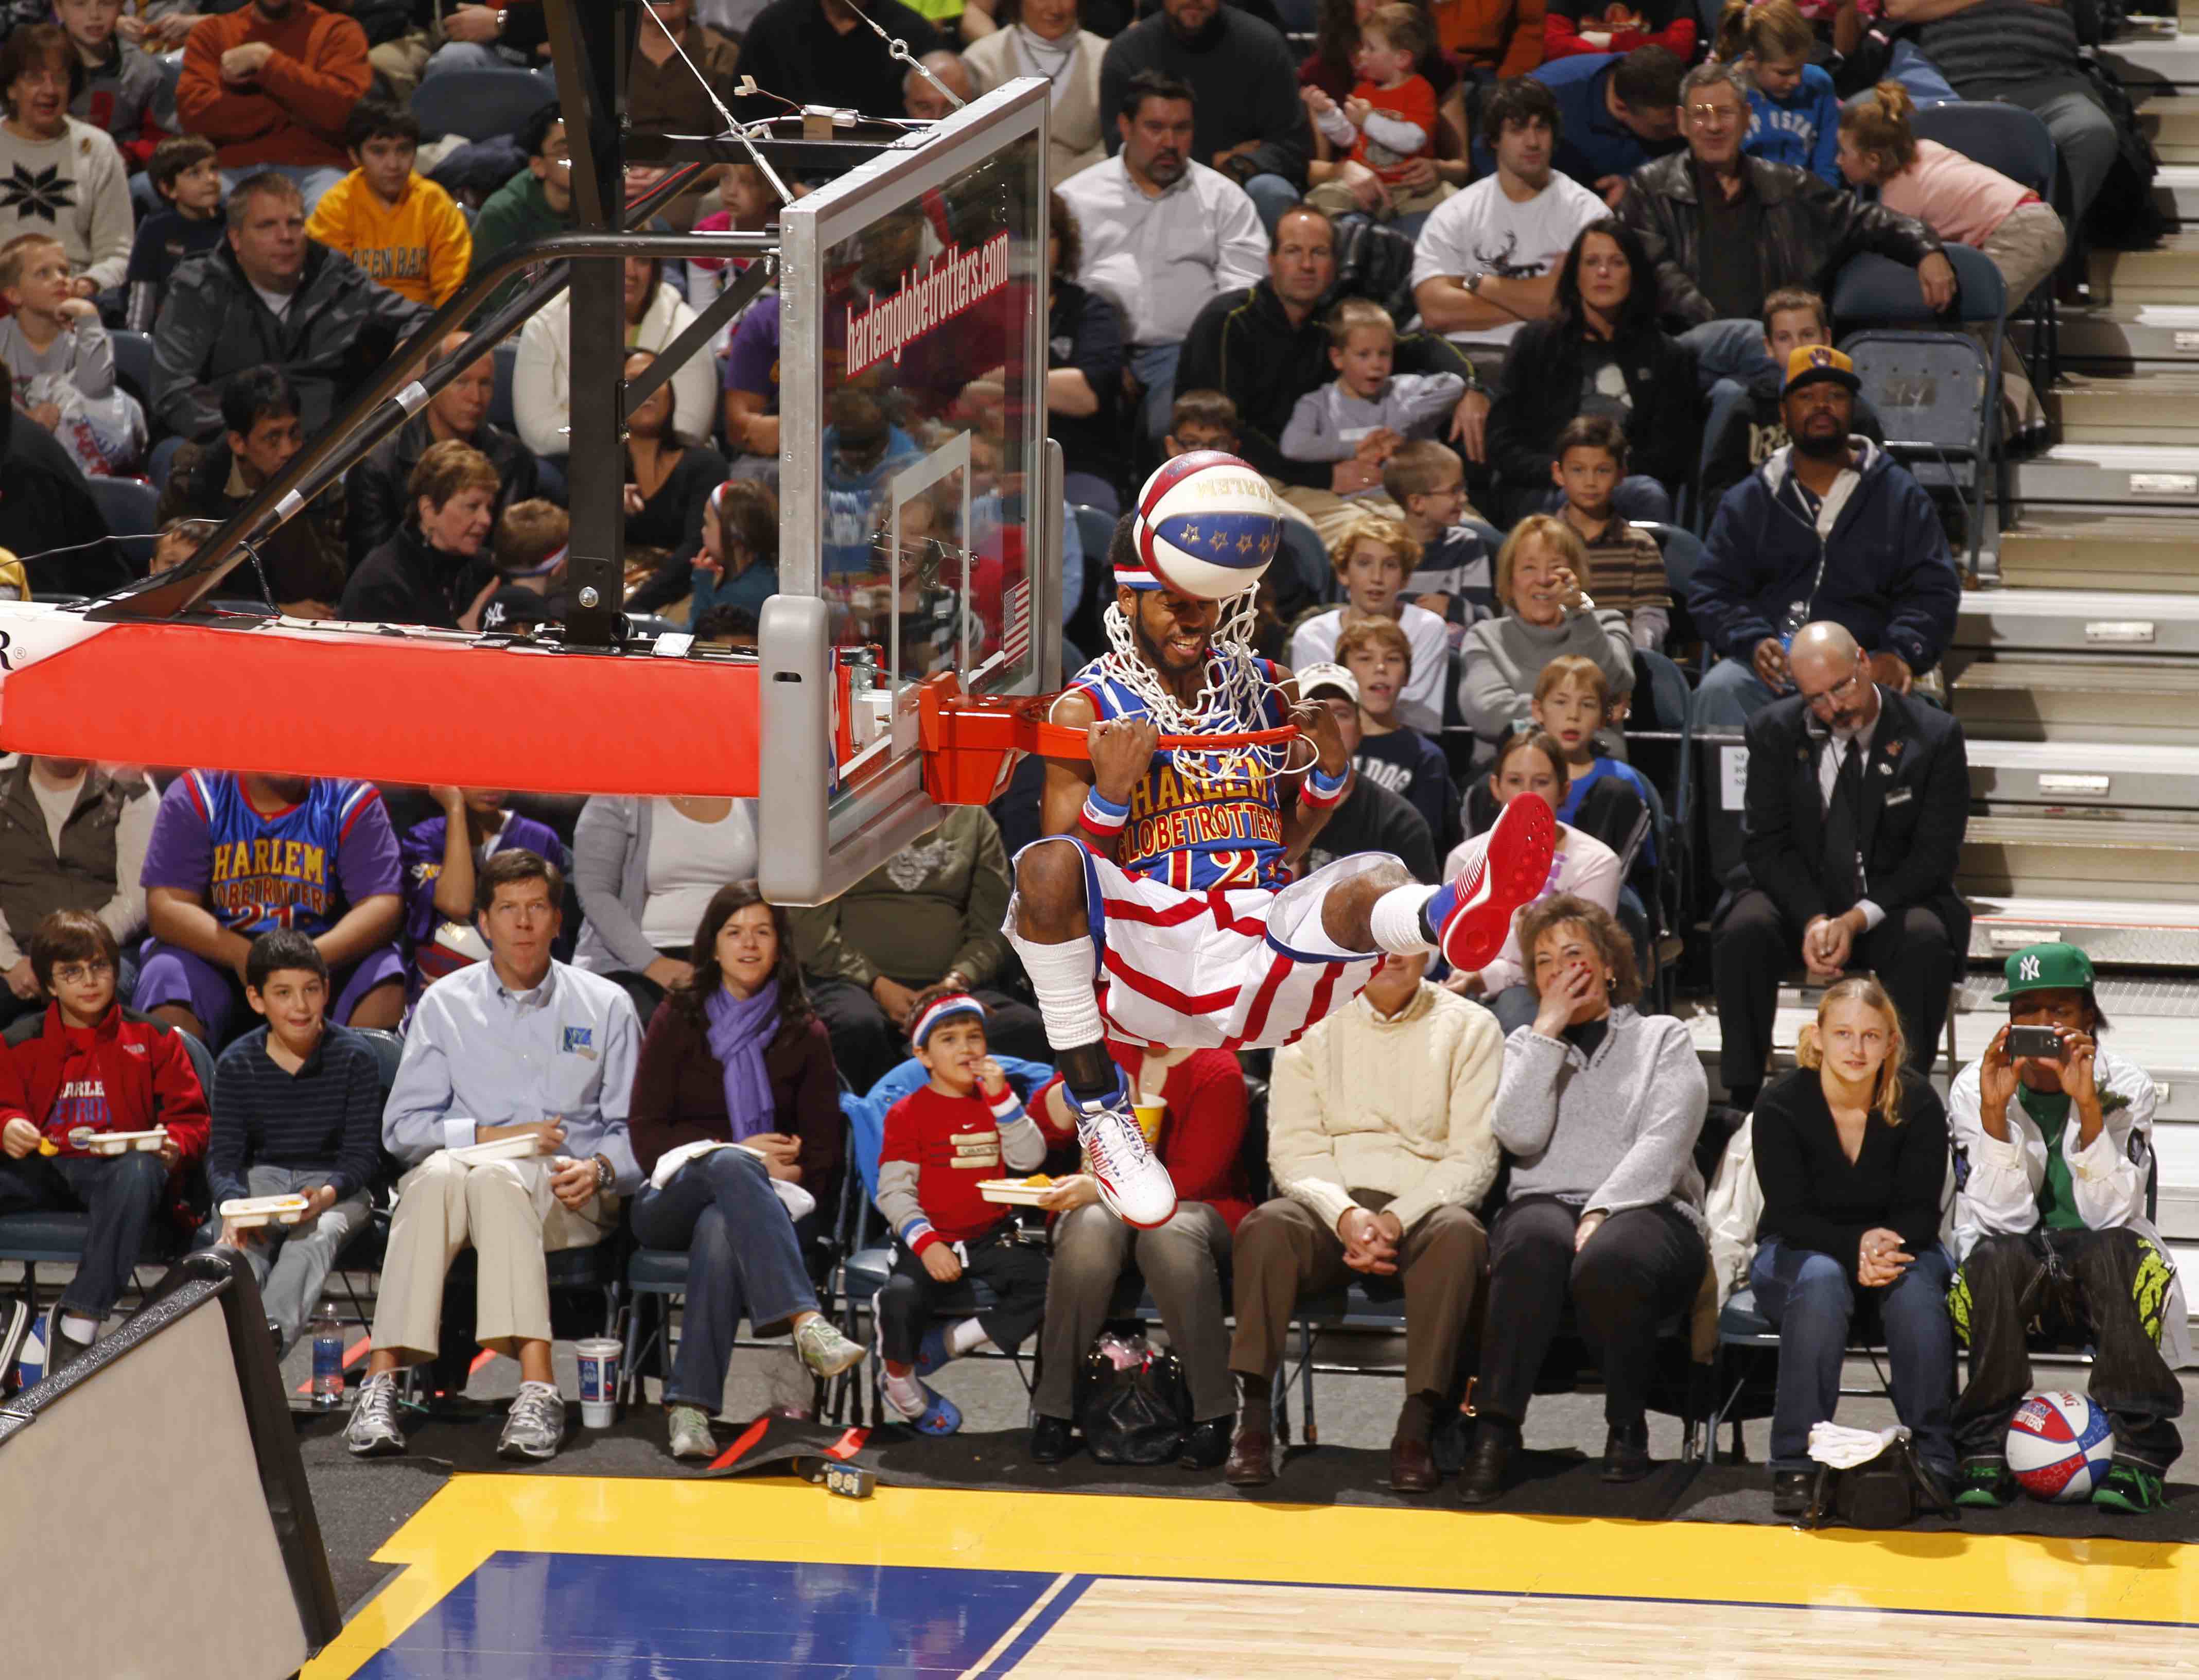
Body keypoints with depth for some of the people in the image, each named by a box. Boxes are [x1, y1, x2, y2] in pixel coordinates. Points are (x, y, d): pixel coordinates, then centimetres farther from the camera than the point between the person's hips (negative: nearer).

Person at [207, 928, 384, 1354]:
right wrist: (233, 1206, -25)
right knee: (241, 1244, -31)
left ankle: (272, 1332, -57)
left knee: (317, 1236, -35)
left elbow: (363, 1154, -6)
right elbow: (223, 1158, -2)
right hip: (261, 1179, 2)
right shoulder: (237, 1064, 0)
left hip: (336, 1185, -2)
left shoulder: (354, 1056, -5)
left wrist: (328, 1193, -28)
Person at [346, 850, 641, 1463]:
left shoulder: (604, 1006, 16)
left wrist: (600, 1168, -10)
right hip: (470, 1171, 1)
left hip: (569, 1197, -1)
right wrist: (493, 1136, -5)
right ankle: (383, 1376, -47)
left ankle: (536, 1389, -53)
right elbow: (401, 1127, 9)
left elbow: (635, 1131, 12)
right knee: (438, 1174, -37)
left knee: (495, 1179, -38)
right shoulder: (446, 1004, 16)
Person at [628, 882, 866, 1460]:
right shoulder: (679, 1019, 12)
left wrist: (787, 1178, -9)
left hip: (771, 1200, 1)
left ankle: (690, 1406, -50)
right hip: (673, 1198, -1)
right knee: (730, 1166, -39)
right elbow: (646, 1136, 5)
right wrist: (736, 1154, -7)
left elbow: (822, 1153, 13)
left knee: (721, 1230, -39)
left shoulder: (804, 1035, 16)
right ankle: (804, 1321, -57)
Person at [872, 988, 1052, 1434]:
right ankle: (901, 1384, -4)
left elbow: (1030, 1158, -4)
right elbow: (894, 1191, -7)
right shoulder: (907, 1114, 0)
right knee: (901, 1297, -34)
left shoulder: (995, 1102, 13)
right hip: (931, 1241, -4)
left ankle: (949, 1341, -12)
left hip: (991, 1241, 4)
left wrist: (1002, 1097, -11)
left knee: (1045, 1280, -23)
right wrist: (927, 1244, -21)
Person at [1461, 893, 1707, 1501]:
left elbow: (1661, 1149, -1)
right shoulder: (1525, 1045, 22)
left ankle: (1628, 1430, -19)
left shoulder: (1663, 1039, 15)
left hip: (1644, 1210, -1)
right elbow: (1520, 1135, 1)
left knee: (1608, 1259, -39)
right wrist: (1548, 1031, 1)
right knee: (1537, 1241, -38)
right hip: (1544, 1205, 1)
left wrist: (1602, 1213, -16)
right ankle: (1494, 1431, -40)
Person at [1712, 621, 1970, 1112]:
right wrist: (1813, 920, -21)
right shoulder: (1774, 732, -2)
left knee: (1926, 941, -34)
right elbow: (1767, 844, -2)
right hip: (1798, 895, 1)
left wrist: (1857, 920, -20)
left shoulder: (1934, 736, -7)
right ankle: (1743, 1099, -25)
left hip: (1893, 901, -1)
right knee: (1743, 932, -30)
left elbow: (1935, 853, -8)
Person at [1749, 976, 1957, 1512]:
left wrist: (1888, 1249, -31)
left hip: (1897, 1251, 1)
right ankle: (1796, 1463, -36)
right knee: (1821, 1280, -37)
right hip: (1796, 1254, -1)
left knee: (1916, 1285, -34)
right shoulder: (1780, 1105, -12)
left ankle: (1935, 1459, -31)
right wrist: (1857, 1246, -33)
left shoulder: (1916, 1103, -8)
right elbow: (1791, 1216, -16)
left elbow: (1920, 1211, -8)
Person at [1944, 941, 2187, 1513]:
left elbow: (2109, 1214, -16)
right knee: (1997, 1258, -34)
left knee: (2115, 1250, -34)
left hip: (2101, 1275, 0)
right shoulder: (1975, 1088, -4)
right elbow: (2004, 1218, -13)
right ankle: (1986, 1453, -30)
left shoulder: (2126, 1087, -4)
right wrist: (1994, 1111, -24)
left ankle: (2138, 1455, -35)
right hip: (2015, 1276, 0)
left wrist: (2088, 1106, -26)